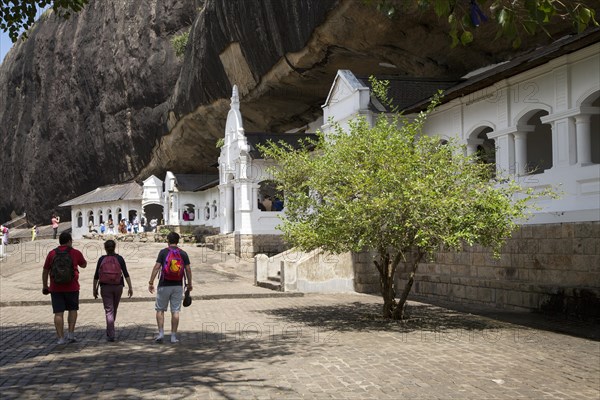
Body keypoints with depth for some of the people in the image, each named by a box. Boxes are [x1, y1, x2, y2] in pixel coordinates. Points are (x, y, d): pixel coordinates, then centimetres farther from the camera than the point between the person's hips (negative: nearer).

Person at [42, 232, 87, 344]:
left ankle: (61, 338, 0)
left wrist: (44, 286, 14)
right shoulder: (76, 253, -1)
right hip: (72, 287, -1)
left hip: (56, 288, 1)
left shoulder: (52, 253, 2)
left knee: (58, 313, 2)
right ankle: (71, 333, 7)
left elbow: (45, 271, 5)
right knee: (73, 309, 16)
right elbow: (84, 265, 17)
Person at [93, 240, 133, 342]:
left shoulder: (101, 259, -2)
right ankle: (109, 331, 35)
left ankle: (111, 335, -13)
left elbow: (96, 276, 0)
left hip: (105, 287, -1)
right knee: (114, 309, 19)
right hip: (118, 286, 2)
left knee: (109, 310, -2)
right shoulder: (119, 258, -1)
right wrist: (130, 287, -2)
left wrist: (95, 289, 10)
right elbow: (126, 274, -6)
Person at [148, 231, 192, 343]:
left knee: (160, 309, 10)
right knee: (175, 311, 5)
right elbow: (188, 269, 2)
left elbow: (156, 267, -9)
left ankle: (161, 333, 0)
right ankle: (173, 336, 4)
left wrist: (151, 282, -4)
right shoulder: (183, 253, 3)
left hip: (164, 285, -2)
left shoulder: (163, 252, -4)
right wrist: (189, 284, 11)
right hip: (178, 286, 2)